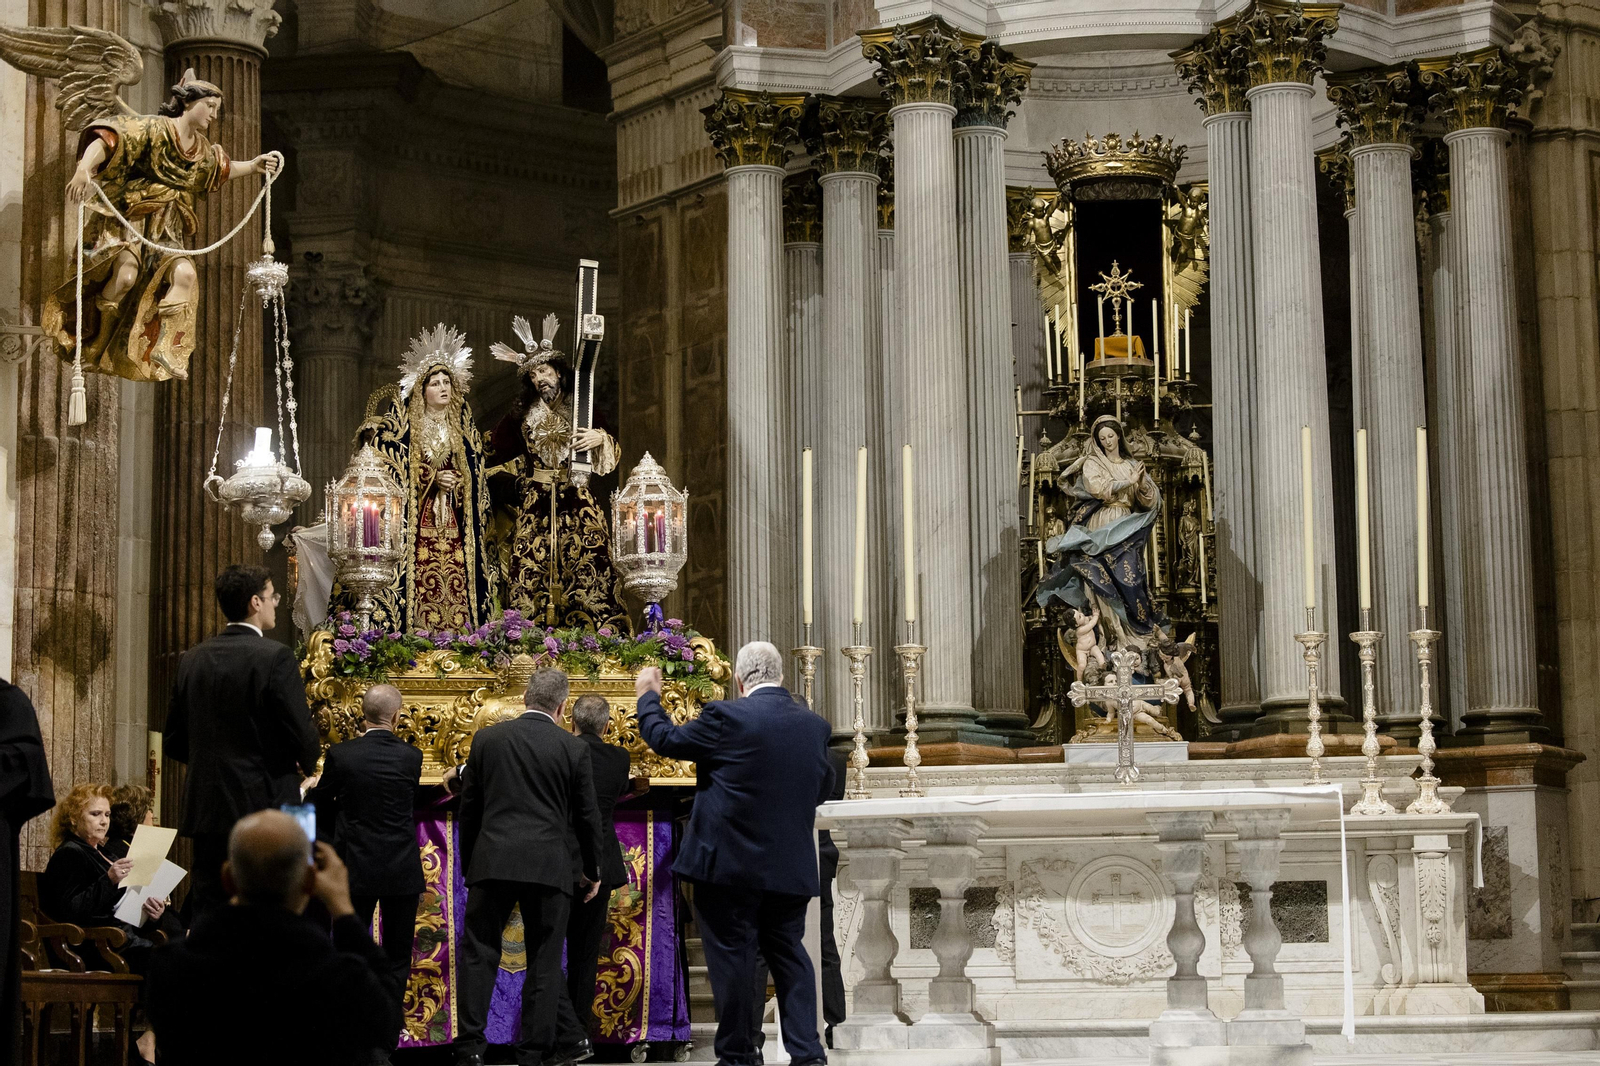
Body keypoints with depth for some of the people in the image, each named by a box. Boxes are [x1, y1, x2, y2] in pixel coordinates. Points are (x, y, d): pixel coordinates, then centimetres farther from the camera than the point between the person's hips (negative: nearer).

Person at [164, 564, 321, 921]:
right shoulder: (275, 657, -12)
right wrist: (308, 765, 8)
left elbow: (174, 741, 11)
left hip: (207, 808, 6)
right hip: (264, 808, -6)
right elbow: (302, 734, -13)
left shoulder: (193, 659, 7)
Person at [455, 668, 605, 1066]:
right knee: (544, 962, 6)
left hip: (492, 861, 1)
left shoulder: (486, 739, 4)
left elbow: (469, 807, 9)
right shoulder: (574, 749, 0)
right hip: (549, 865, -1)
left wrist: (469, 864, 19)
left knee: (480, 954, 5)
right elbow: (587, 816, 6)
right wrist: (592, 871, 19)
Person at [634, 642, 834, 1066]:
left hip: (732, 862, -5)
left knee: (732, 955, 4)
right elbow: (823, 788, 16)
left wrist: (648, 697, 16)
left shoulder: (727, 717, -13)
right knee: (788, 952, 14)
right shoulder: (814, 724, 4)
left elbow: (666, 740, -1)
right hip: (792, 866, 5)